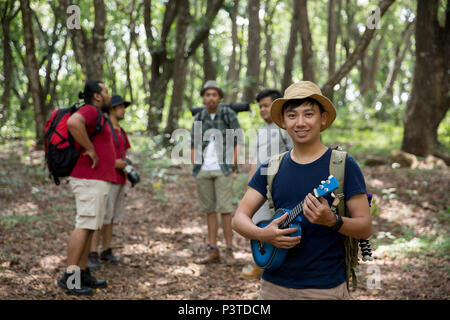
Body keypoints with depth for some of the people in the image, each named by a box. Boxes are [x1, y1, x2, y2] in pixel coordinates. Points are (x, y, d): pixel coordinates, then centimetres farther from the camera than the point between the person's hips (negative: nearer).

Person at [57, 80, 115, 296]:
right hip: (90, 180, -10)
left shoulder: (96, 117, 20)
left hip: (96, 181, 10)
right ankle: (69, 278, -8)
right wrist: (91, 150, -24)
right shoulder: (90, 110, -12)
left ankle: (83, 274, 15)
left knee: (90, 228, 10)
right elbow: (73, 122, -34)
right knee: (84, 227, -10)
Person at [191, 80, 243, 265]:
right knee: (209, 210, 7)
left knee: (224, 209, -8)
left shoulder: (229, 115, -1)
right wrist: (195, 168, 4)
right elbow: (193, 145, 14)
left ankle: (229, 251, 0)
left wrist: (232, 166, -8)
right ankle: (213, 251, 12)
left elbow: (237, 142, -1)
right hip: (202, 171, 4)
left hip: (223, 170, -4)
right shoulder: (198, 118, 9)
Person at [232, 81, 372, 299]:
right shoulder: (271, 168, 4)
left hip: (325, 287, -3)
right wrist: (262, 234, -17)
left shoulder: (342, 165, -6)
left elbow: (365, 228, -7)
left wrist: (332, 221, -26)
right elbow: (239, 218, 2)